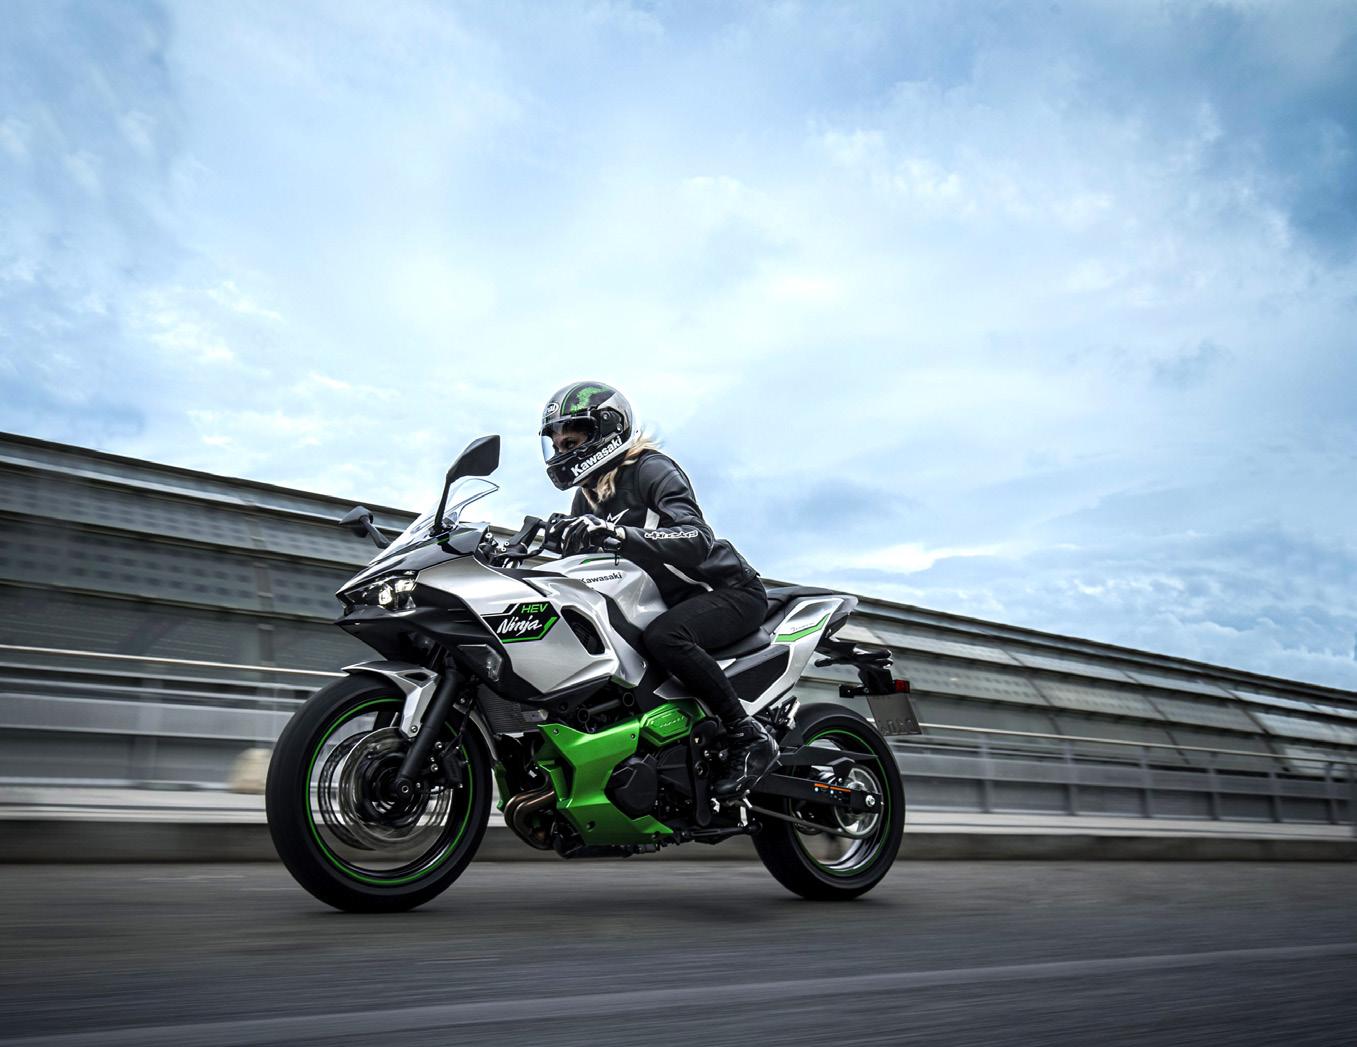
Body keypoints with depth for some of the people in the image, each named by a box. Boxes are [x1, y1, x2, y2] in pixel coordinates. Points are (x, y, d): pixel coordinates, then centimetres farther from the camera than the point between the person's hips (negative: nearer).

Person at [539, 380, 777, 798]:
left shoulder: (649, 468, -15)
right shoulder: (586, 497, 11)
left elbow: (696, 540, -30)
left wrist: (620, 534, -43)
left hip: (730, 590, -9)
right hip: (673, 602, 9)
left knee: (661, 636, -37)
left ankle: (750, 737, -24)